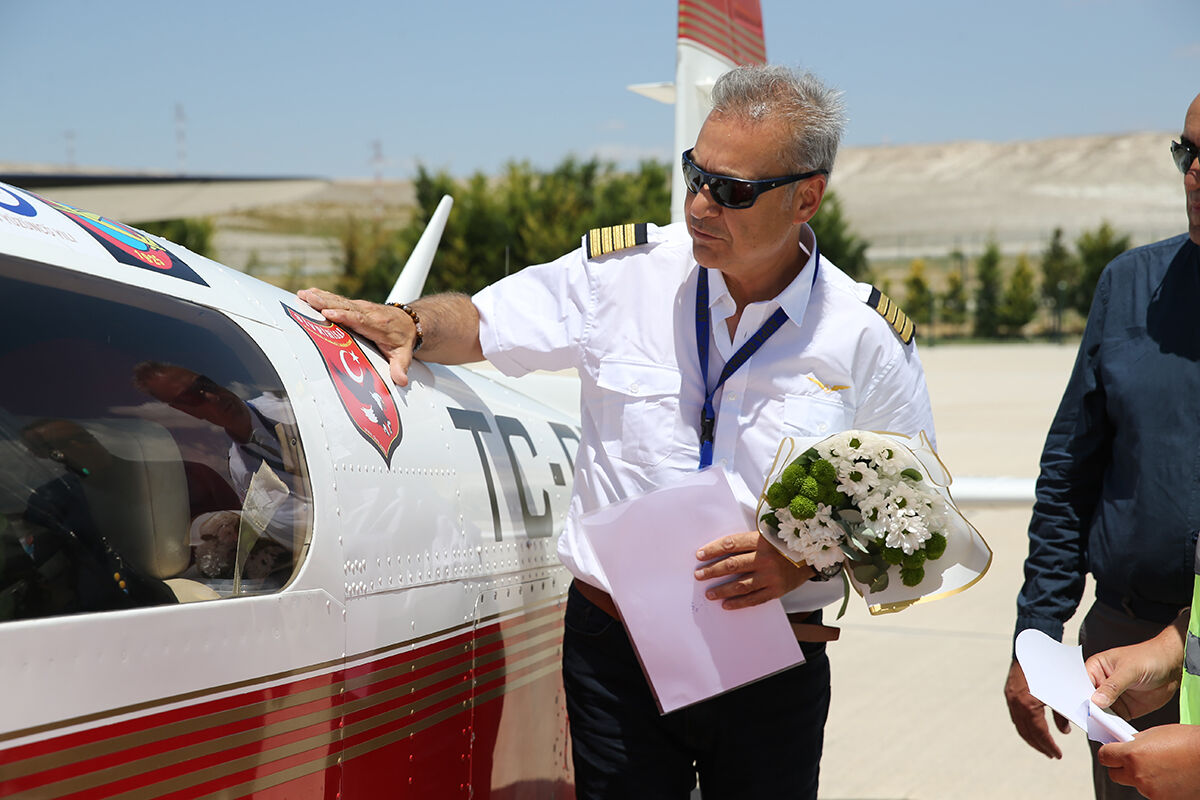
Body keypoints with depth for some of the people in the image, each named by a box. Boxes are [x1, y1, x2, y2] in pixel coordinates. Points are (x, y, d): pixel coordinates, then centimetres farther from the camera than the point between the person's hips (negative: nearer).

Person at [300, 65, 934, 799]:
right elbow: (478, 324, 9)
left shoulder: (870, 339, -5)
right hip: (618, 654, 0)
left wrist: (806, 559, -14)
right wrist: (409, 325, -13)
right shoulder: (622, 274, -3)